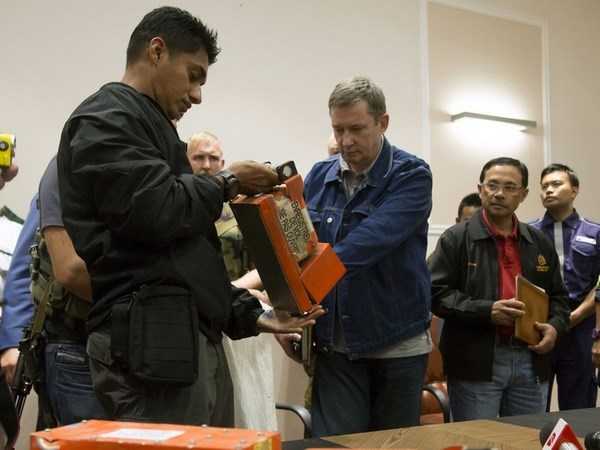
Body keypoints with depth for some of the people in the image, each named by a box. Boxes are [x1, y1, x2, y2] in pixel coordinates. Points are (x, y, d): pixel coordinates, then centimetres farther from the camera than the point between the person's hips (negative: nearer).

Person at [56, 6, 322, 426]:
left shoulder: (150, 127, 24)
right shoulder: (104, 121, -5)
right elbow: (161, 213, -20)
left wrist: (251, 314, 15)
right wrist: (227, 182, -2)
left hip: (197, 340, 10)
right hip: (152, 343, -10)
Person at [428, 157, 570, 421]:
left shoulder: (540, 242, 14)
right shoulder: (456, 238, -2)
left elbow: (558, 296, 20)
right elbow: (436, 293, -9)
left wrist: (555, 326, -1)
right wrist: (486, 311, -20)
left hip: (531, 362, 5)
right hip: (476, 363, -5)